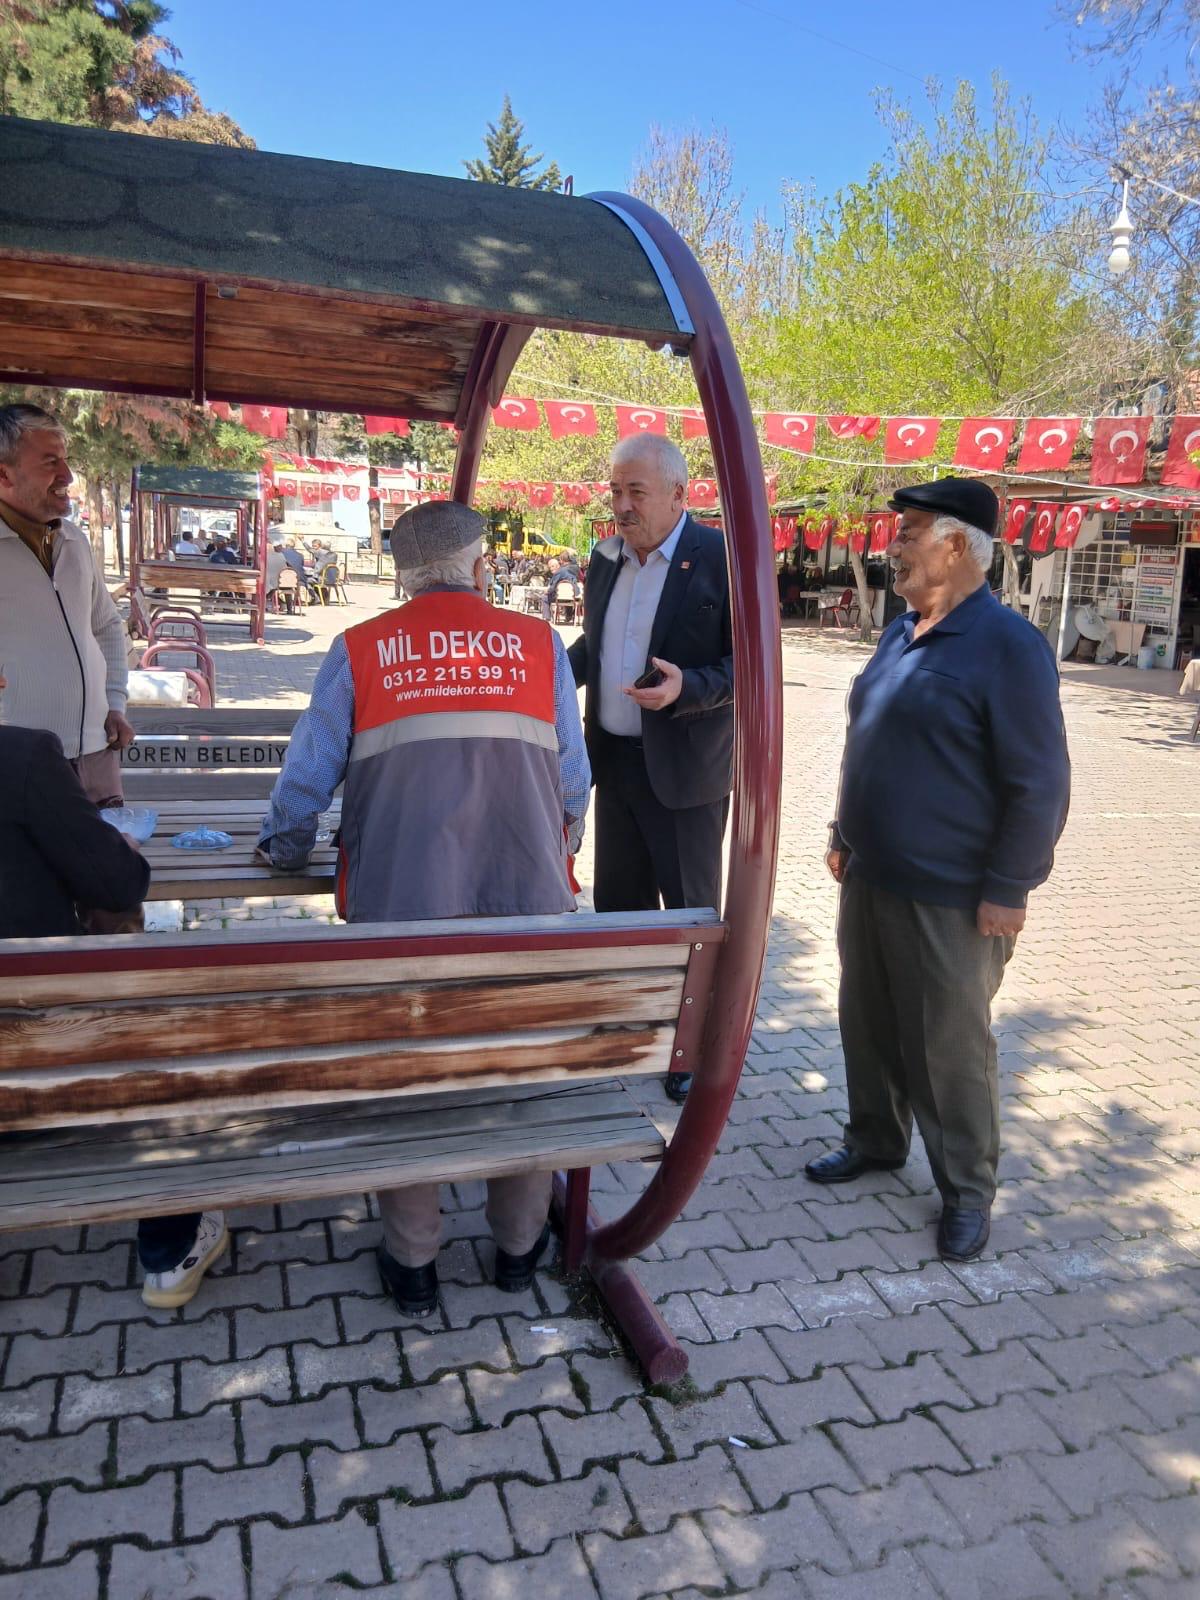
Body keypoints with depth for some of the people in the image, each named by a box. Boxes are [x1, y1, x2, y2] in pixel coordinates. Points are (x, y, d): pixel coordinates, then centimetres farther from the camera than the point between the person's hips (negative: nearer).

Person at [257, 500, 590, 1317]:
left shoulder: (360, 651, 4)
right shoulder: (539, 645, 6)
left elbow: (307, 776, 3)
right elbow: (574, 779, 7)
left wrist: (284, 846, 24)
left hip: (401, 905, 0)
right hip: (527, 901, 1)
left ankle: (413, 1264, 27)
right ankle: (519, 1246, 34)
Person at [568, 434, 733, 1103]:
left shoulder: (723, 558, -14)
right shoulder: (606, 558, 7)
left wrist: (688, 688, -30)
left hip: (683, 771, -6)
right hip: (614, 762, 6)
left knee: (691, 910, 8)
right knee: (618, 902, 17)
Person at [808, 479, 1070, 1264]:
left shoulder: (1007, 645, -16)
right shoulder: (901, 632, 9)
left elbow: (1039, 783, -17)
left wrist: (1007, 890, -16)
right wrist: (846, 834, 18)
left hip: (950, 897, -7)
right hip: (871, 878, 8)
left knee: (950, 1045, 5)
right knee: (869, 1023, 18)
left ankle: (968, 1189, 24)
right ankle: (875, 1140, 39)